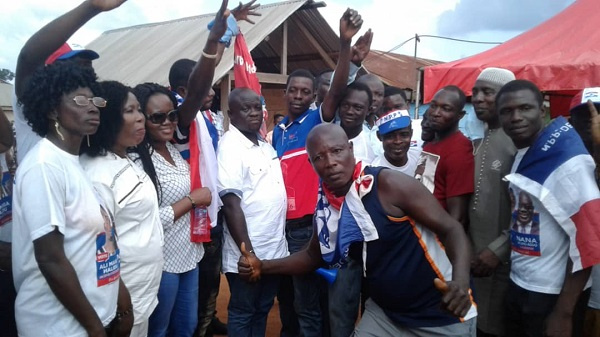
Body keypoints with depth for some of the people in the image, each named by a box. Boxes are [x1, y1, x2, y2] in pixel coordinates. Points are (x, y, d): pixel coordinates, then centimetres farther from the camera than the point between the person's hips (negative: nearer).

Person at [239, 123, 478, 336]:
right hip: (385, 313, 5)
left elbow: (451, 229, -17)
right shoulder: (325, 206, -3)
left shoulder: (389, 184, -22)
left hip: (441, 313, -5)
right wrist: (262, 266, 3)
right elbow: (312, 256, 14)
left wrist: (461, 281, -34)